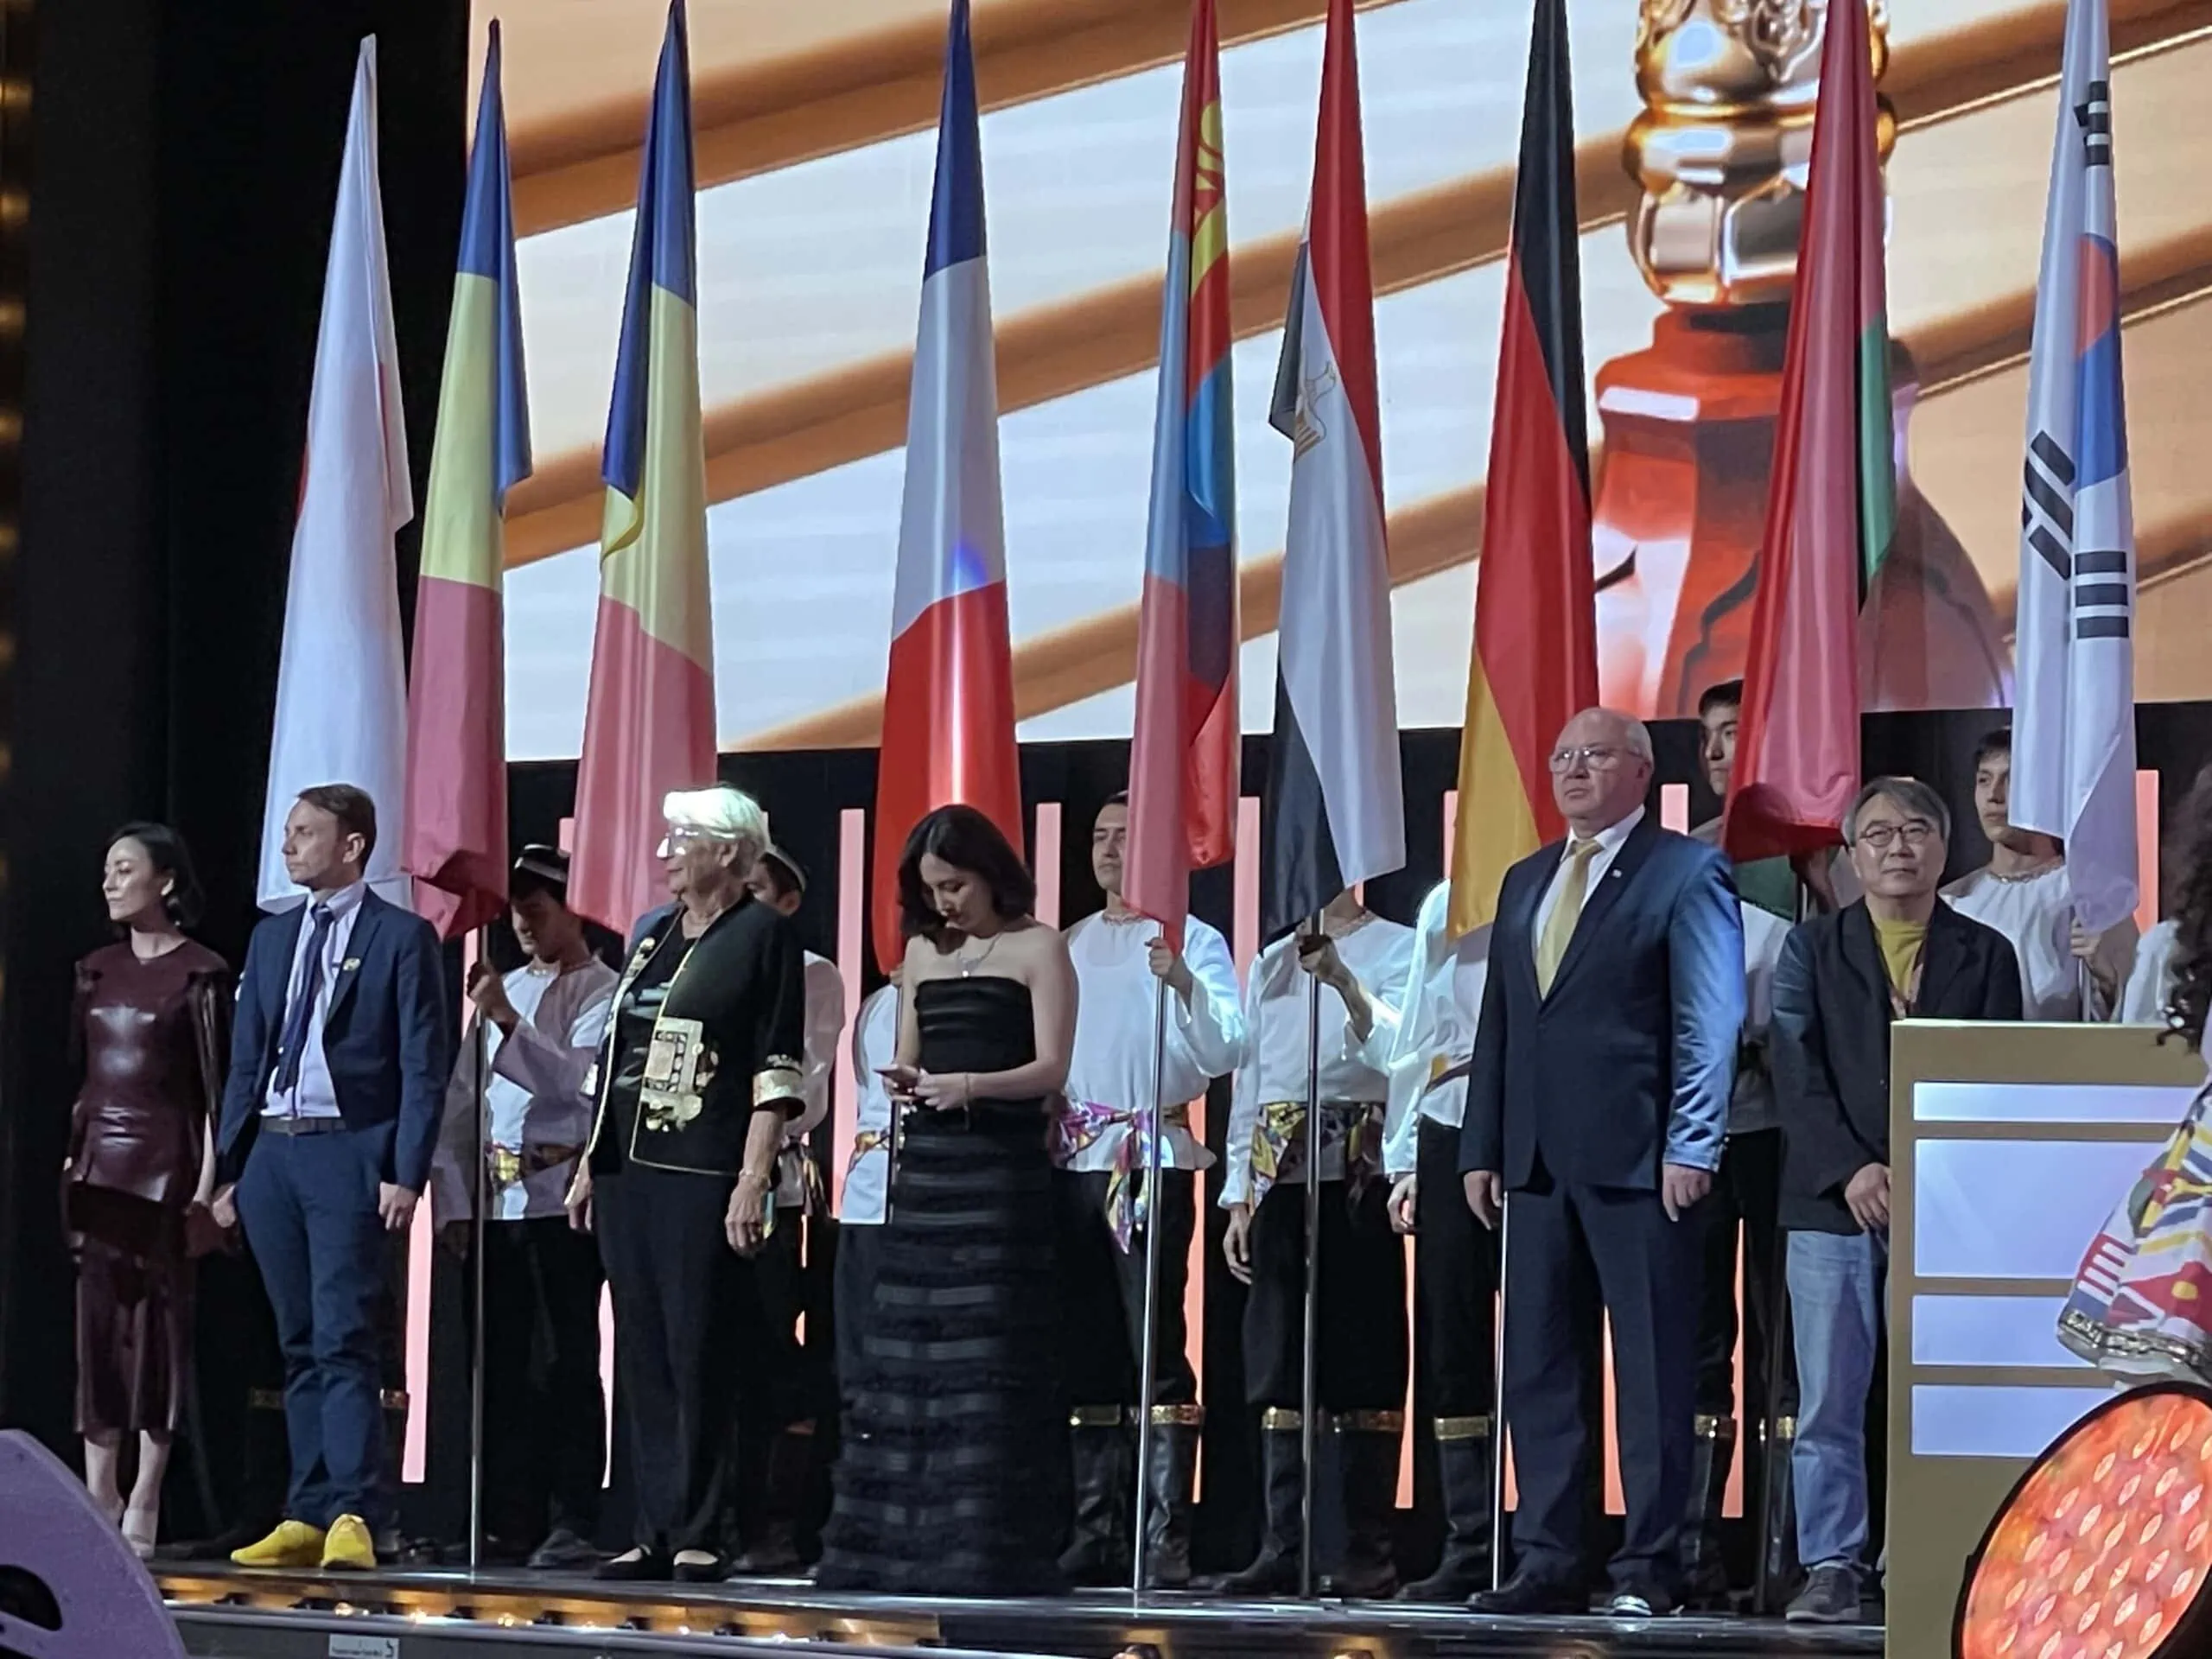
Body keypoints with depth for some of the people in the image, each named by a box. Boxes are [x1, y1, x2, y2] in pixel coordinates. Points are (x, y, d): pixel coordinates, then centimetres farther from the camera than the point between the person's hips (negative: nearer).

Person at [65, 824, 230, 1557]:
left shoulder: (200, 973, -4)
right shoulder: (96, 970, 12)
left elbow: (216, 1090, -7)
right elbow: (79, 1074, 15)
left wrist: (206, 1191, -11)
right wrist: (69, 1157, 8)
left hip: (165, 1166, -5)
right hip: (97, 1167, 5)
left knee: (159, 1324, -4)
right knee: (98, 1325, 3)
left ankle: (144, 1502, -1)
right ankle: (98, 1494, 6)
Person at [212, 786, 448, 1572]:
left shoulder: (402, 938, -1)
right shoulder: (271, 938, 16)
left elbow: (423, 1068, -5)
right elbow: (246, 1061, 17)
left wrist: (407, 1174, -13)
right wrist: (228, 1167, 11)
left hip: (349, 1153, -6)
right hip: (271, 1152, 6)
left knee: (344, 1340, -12)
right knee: (298, 1344, 7)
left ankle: (354, 1517, -14)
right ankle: (307, 1516, 8)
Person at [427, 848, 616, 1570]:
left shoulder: (601, 993, 0)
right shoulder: (502, 991, 19)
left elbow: (579, 1081, -15)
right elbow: (461, 1099, 17)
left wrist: (508, 1021, -22)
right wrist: (452, 1200, 10)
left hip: (560, 1196, -6)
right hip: (494, 1203, 6)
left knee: (565, 1363, -8)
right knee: (501, 1366, 7)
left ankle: (572, 1527, -7)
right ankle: (509, 1523, 12)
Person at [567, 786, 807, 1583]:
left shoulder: (763, 934, -4)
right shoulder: (652, 932, 16)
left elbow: (779, 1071, -9)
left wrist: (753, 1180, -16)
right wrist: (591, 1162, 16)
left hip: (705, 1178, -7)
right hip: (629, 1172, 7)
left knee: (698, 1353, -5)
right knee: (640, 1354, 7)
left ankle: (697, 1533, -2)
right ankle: (650, 1531, 10)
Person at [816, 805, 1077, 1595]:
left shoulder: (1038, 949, 0)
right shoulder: (923, 950, 16)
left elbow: (1050, 1068, -7)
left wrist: (974, 1084, -24)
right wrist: (903, 1083, -5)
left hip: (1002, 1171, -6)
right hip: (927, 1165, 6)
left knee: (988, 1359, -8)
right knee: (904, 1356, 2)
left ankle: (987, 1551, -7)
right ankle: (895, 1546, 6)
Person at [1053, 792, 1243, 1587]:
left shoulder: (1191, 942, 1)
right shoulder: (1070, 945, 17)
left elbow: (1223, 1052, -9)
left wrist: (1183, 985, -24)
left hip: (1152, 1160, -5)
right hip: (1074, 1160, 5)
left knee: (1154, 1352, -10)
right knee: (1086, 1355, 6)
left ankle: (1166, 1542, -12)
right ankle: (1094, 1535, 10)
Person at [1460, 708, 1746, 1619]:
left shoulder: (1686, 871, -1)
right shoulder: (1525, 882, 20)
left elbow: (1709, 1023, -7)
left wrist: (1690, 1151, -15)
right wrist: (1481, 1150, 13)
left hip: (1638, 1161, -7)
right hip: (1539, 1160, 7)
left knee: (1651, 1370, -3)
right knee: (1536, 1369, 7)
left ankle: (1647, 1567, 0)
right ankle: (1548, 1561, 11)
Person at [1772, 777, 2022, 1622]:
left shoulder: (1986, 955, 11)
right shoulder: (1812, 949, 9)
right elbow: (1798, 1074, 0)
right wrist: (1852, 1172, -12)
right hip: (1834, 1205, 0)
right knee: (1829, 1401, -1)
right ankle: (1831, 1568, 3)